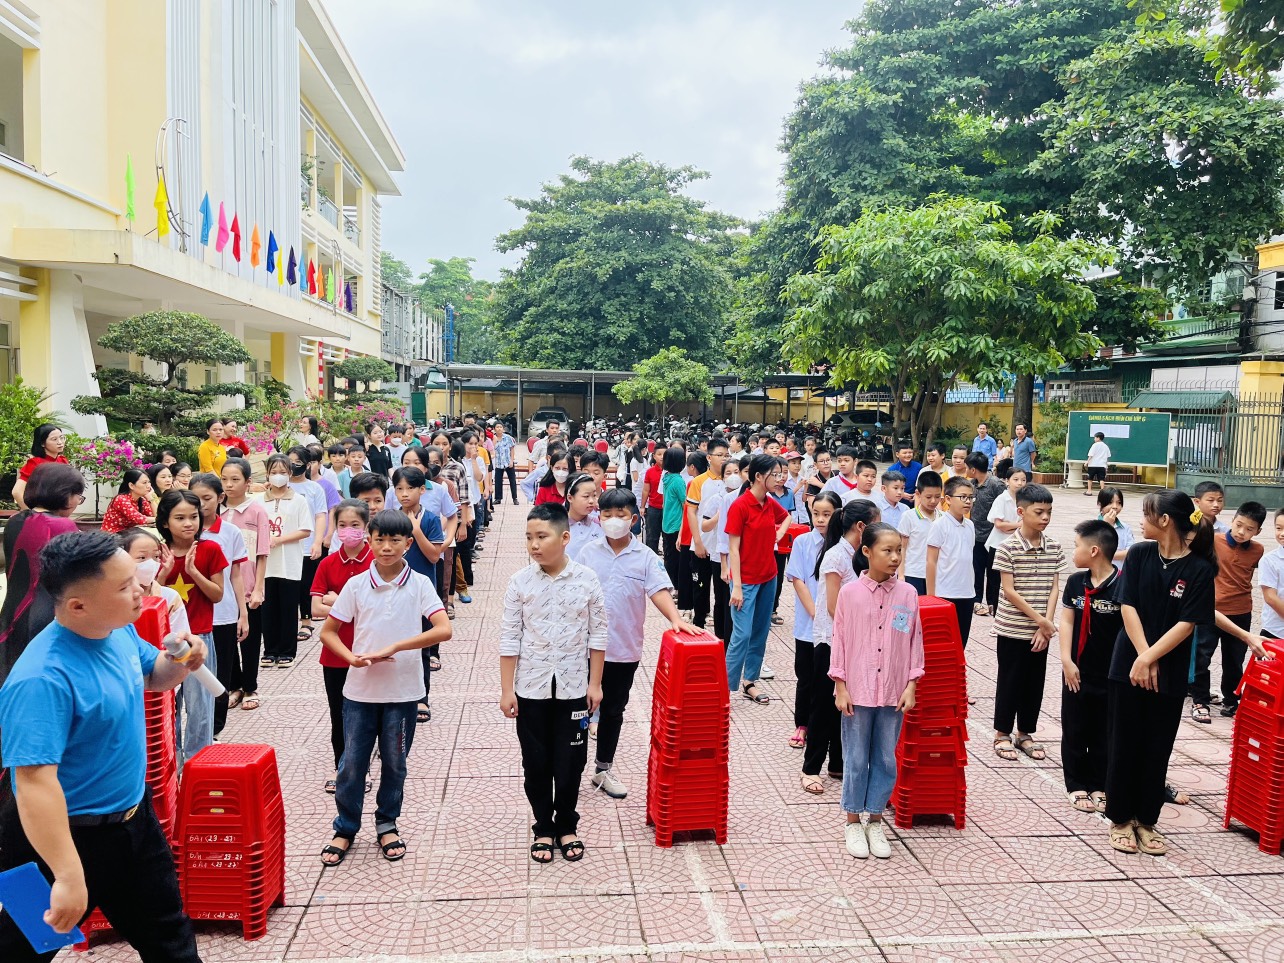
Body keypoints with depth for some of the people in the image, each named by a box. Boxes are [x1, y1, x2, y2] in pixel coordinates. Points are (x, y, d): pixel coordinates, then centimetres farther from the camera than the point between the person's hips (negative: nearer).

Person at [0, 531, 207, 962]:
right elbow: (35, 781, -35)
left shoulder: (119, 630, -5)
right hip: (69, 837, -7)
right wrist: (68, 876, -36)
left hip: (134, 817, 8)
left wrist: (180, 662, -9)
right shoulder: (43, 679, -32)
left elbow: (151, 674, 15)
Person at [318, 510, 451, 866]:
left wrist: (393, 648, -22)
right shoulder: (356, 585, -2)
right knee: (351, 763, 8)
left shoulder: (419, 584, -7)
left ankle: (387, 824, 31)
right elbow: (327, 632, 4)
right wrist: (352, 658, -15)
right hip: (360, 689, 1)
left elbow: (443, 630, -18)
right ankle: (345, 829, 26)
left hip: (403, 691, -1)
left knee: (395, 763, 12)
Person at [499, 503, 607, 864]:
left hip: (573, 687, 0)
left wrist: (595, 684, -1)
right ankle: (543, 828, 28)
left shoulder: (586, 579, -8)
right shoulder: (520, 582, -7)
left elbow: (598, 634, -1)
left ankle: (566, 826, 28)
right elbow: (509, 638, -3)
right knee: (536, 763, 11)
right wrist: (507, 690, -3)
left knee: (570, 762, 9)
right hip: (531, 688, 1)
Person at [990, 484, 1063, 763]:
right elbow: (1009, 591, -14)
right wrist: (1039, 619, -15)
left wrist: (1046, 625, -8)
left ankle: (1025, 734, 27)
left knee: (1034, 682, 12)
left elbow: (1053, 588, 1)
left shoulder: (1054, 548, 2)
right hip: (1012, 629, -4)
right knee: (1010, 681, 5)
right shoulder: (1008, 548, -13)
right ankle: (1002, 735, 19)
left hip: (1041, 632, 4)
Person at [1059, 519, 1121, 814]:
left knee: (1103, 733, 9)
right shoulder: (1075, 582, 0)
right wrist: (1066, 660, -6)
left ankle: (1098, 785, 23)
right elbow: (1067, 621, 2)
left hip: (1109, 676, -3)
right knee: (1074, 730, 9)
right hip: (1077, 672, 4)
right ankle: (1077, 785, 22)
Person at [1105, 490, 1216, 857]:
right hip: (1128, 667, 2)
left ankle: (1146, 821, 23)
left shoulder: (1200, 569, -8)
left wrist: (1150, 660, -17)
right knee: (1123, 745, 8)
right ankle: (1120, 819, 20)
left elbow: (1187, 624, -12)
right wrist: (1142, 657, -13)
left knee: (1156, 750, 9)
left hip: (1169, 675, -2)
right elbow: (1128, 608, -5)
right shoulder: (1139, 554, -1)